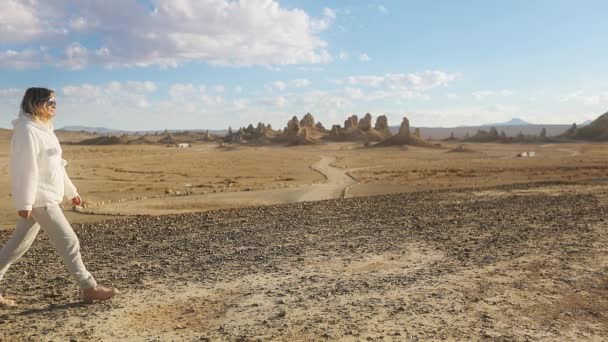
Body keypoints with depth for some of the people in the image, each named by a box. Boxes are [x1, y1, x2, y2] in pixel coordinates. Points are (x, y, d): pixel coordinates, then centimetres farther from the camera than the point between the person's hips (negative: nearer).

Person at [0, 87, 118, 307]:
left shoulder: (41, 128, 15)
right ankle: (89, 288, 3)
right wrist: (24, 203, -22)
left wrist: (71, 192, 22)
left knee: (18, 245, 14)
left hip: (46, 197, 10)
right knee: (69, 242, -5)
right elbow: (26, 169, -20)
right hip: (39, 199, -10)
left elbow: (55, 166, 20)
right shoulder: (27, 130, -14)